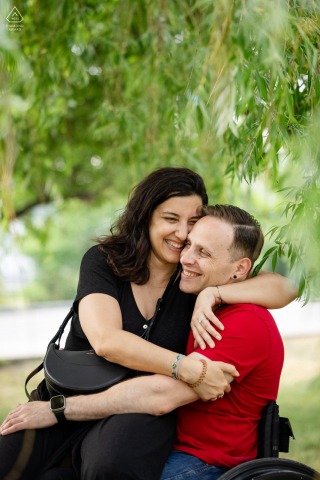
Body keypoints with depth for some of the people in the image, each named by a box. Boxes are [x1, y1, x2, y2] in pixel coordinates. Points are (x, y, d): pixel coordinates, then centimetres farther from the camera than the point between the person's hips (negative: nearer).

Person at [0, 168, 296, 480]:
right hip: (72, 395, 1)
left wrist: (213, 293, -18)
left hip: (144, 410, 0)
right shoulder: (103, 261, 0)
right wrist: (189, 370, -23)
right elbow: (106, 341, -16)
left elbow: (284, 290, -5)